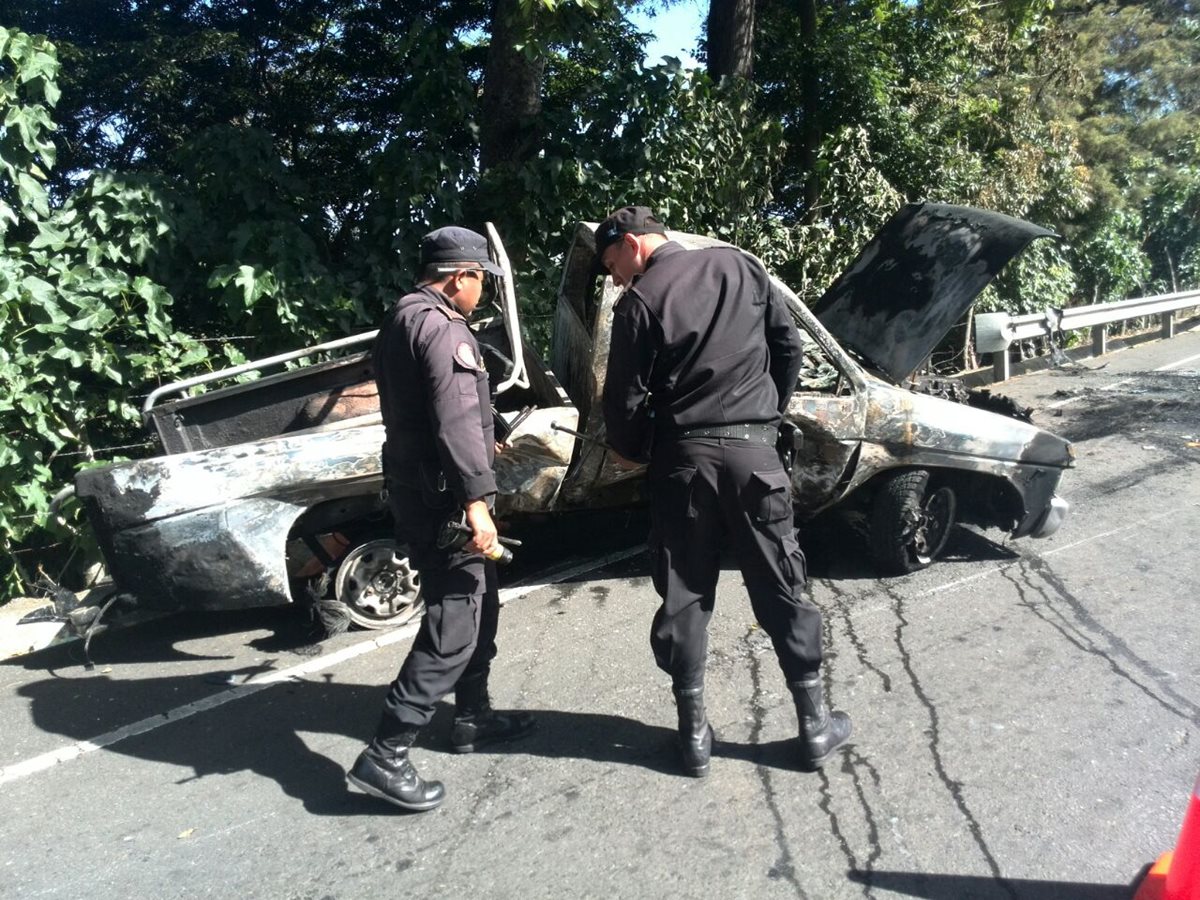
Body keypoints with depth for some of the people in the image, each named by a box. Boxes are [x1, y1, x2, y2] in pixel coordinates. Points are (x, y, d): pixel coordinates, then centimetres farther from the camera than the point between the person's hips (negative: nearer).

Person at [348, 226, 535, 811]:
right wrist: (476, 497, -35)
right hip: (441, 497, -11)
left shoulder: (401, 321, 16)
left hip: (416, 487, 11)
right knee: (454, 624, -6)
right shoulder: (443, 329, -17)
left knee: (478, 605, 20)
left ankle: (473, 717, 31)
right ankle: (385, 756, -2)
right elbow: (455, 418, -29)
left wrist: (483, 446, 38)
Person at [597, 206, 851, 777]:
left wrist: (633, 451, 14)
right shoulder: (737, 265, 6)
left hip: (683, 457, -2)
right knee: (780, 589, 10)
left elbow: (624, 400, -4)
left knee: (684, 594, 9)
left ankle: (694, 733, 16)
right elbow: (789, 346, 9)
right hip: (753, 449, 3)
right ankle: (815, 724, 20)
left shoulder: (639, 302, -6)